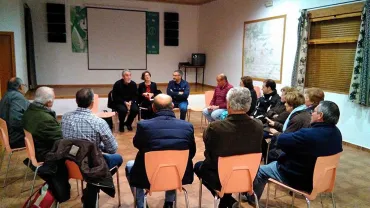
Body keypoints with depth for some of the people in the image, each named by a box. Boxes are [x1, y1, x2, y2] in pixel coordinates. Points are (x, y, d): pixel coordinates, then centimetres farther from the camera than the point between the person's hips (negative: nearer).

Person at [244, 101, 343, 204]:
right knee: (274, 164, 26)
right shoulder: (337, 133, -5)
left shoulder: (309, 134, -35)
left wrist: (278, 134, -2)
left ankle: (251, 198, 35)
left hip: (298, 178, -9)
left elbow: (281, 140, -24)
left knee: (260, 171, 11)